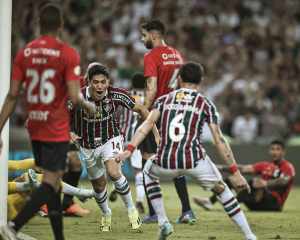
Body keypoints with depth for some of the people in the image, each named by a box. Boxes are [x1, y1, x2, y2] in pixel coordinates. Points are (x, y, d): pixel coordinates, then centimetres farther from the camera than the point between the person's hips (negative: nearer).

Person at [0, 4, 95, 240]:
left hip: (35, 129, 6)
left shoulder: (24, 53, 3)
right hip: (57, 130, -6)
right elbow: (74, 97, -16)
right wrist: (89, 106, 6)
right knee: (50, 183, -5)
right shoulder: (68, 54, -11)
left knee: (54, 182, 15)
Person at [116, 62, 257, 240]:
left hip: (166, 163, 1)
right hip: (195, 161, -1)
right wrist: (235, 172, 8)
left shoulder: (164, 100, 17)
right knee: (221, 190, 23)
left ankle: (163, 223, 25)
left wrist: (129, 150, -6)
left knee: (148, 172, 36)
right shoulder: (206, 104, 11)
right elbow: (219, 141, 6)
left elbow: (148, 124, 1)